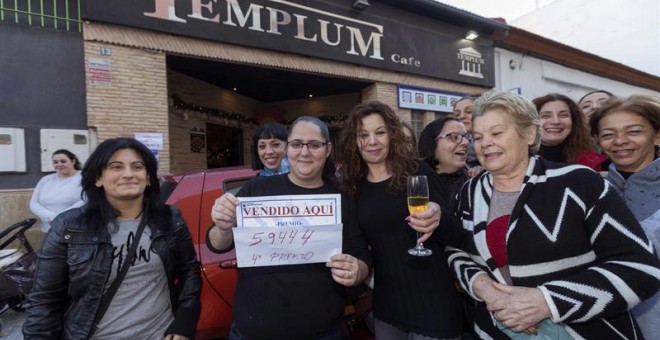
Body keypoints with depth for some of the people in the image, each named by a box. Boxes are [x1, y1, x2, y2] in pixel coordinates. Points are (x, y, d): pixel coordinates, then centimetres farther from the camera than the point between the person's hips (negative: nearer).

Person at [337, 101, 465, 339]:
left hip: (431, 300, -3)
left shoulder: (418, 172, -10)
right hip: (385, 304, 4)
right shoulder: (352, 187, 1)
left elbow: (454, 236, -9)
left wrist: (438, 218, -27)